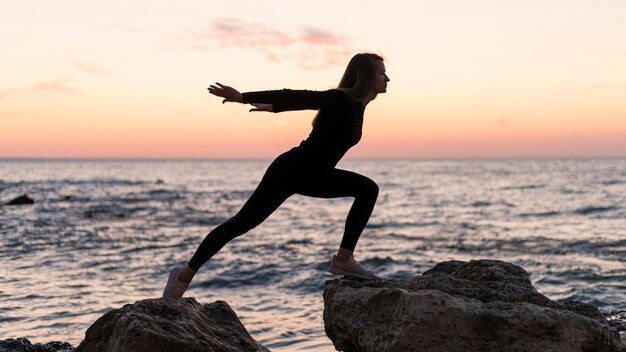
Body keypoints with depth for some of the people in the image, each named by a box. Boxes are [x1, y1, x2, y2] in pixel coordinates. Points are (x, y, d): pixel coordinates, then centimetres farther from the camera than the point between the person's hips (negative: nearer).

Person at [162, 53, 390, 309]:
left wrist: (273, 107, 31)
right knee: (243, 222, -6)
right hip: (289, 172, -9)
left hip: (313, 177, 9)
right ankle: (184, 275, 4)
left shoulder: (356, 104, 6)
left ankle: (343, 260, 1)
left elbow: (304, 100, 18)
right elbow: (295, 96, -23)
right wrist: (242, 97, -24)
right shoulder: (340, 100, -21)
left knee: (368, 189, 1)